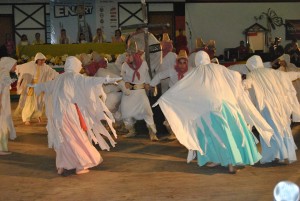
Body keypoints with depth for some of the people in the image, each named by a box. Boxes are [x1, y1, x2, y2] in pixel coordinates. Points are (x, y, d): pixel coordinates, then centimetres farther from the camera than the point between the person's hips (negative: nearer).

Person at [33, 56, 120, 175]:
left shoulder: (60, 78, 15)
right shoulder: (75, 77, -4)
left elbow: (47, 85, 31)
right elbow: (89, 81, -20)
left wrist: (35, 86, 52)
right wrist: (107, 80, -28)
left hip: (57, 113, 6)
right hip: (69, 112, -6)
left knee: (62, 138, 16)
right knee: (77, 138, 3)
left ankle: (61, 166, 19)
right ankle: (81, 166, 4)